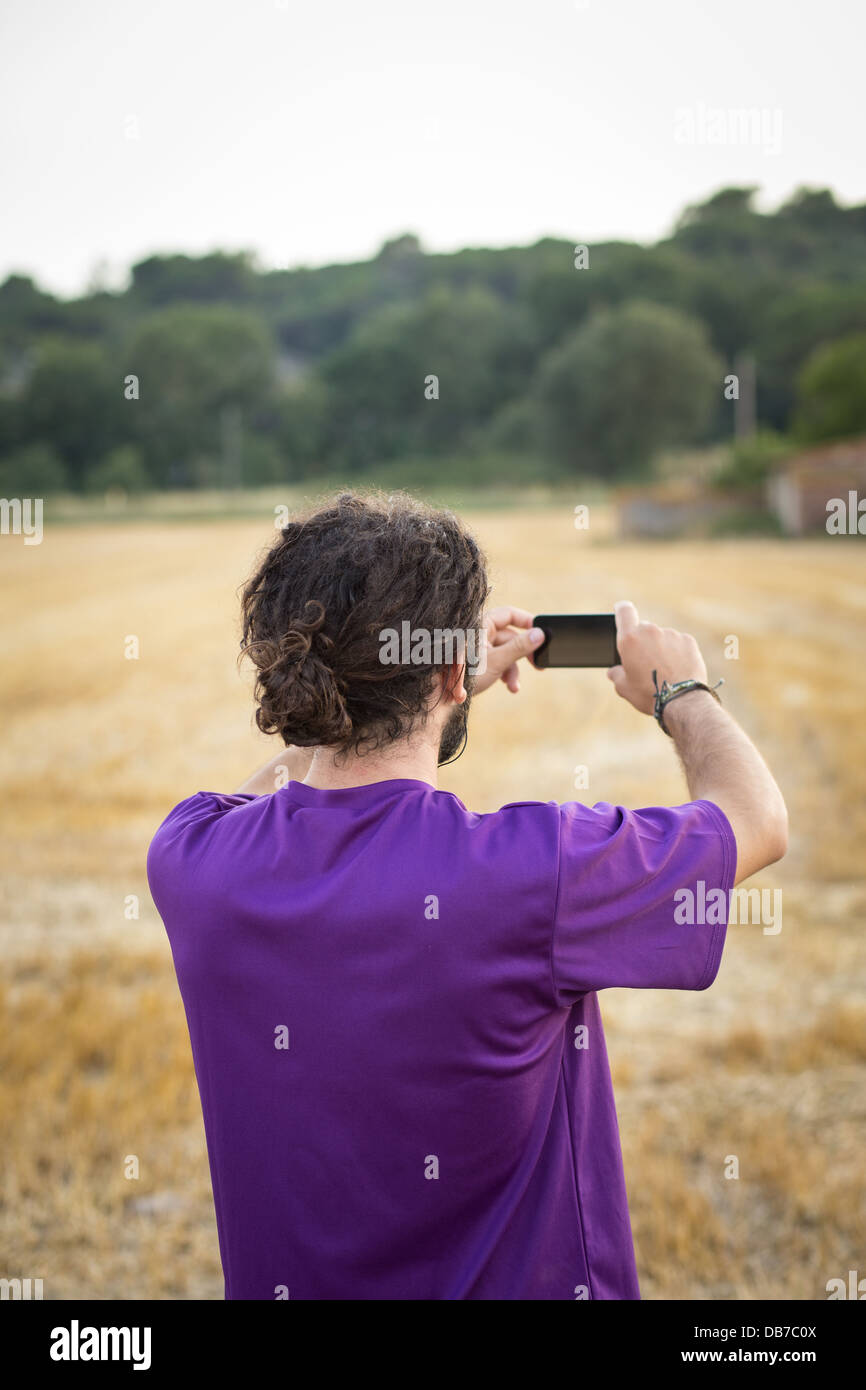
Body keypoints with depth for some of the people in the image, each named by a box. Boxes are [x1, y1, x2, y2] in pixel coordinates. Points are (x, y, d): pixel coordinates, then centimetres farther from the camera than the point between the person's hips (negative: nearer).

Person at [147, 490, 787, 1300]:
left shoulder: (192, 860, -18)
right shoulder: (530, 871, -30)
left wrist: (449, 695, 13)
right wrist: (683, 693, 7)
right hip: (524, 1282, -3)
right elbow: (757, 817, -12)